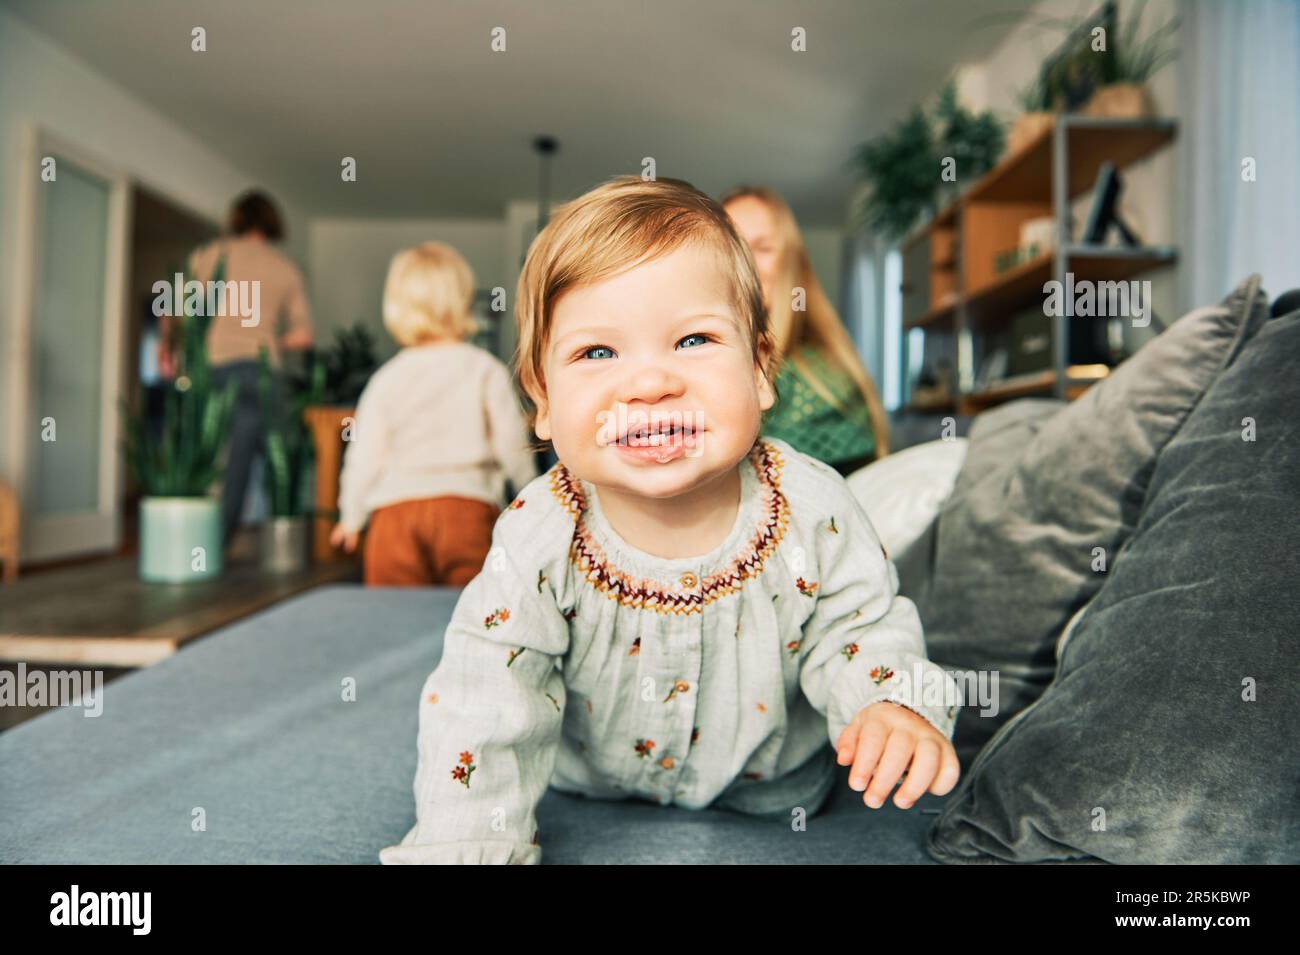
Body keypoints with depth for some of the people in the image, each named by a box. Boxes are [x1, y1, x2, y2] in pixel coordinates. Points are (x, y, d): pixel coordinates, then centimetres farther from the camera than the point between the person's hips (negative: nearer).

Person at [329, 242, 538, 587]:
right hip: (468, 506, -2)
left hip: (394, 510, 2)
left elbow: (364, 455, 6)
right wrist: (531, 490, 19)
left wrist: (351, 519, 20)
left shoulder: (385, 379, 5)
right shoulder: (486, 370, 0)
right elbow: (511, 442, -1)